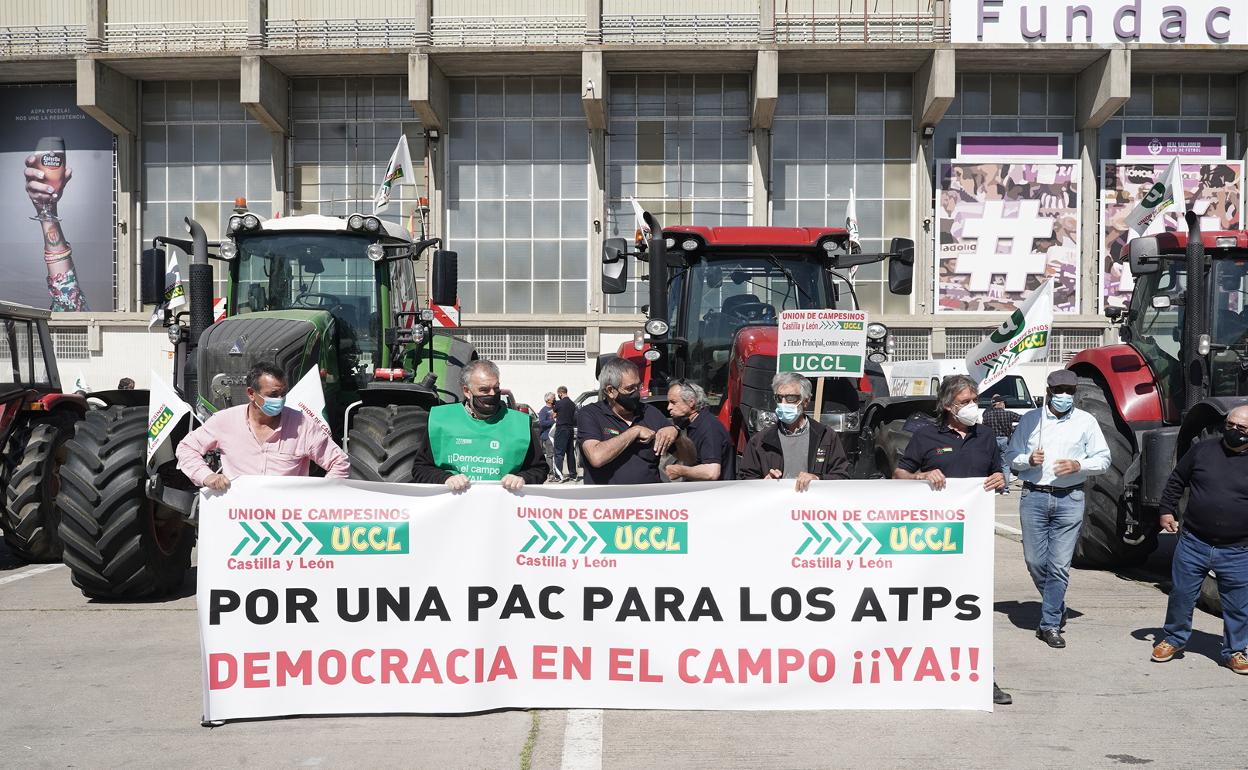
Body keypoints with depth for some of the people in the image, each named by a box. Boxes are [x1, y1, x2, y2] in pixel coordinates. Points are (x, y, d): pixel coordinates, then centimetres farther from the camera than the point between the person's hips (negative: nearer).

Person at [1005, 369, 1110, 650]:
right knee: (1034, 560, 2)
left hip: (1070, 499, -1)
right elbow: (1011, 455, 11)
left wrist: (1078, 465, -11)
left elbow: (1103, 459, 7)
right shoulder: (1030, 419, 9)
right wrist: (1028, 460, -10)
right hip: (1034, 496, 1)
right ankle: (1056, 608, 27)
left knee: (1059, 564, -4)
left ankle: (1050, 624, 4)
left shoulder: (1086, 421, 7)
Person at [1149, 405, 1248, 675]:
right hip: (1193, 543, 1)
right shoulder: (1203, 450, 1)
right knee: (1181, 594, 10)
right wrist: (1167, 510, 6)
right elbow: (1176, 481, 12)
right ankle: (1174, 639, 29)